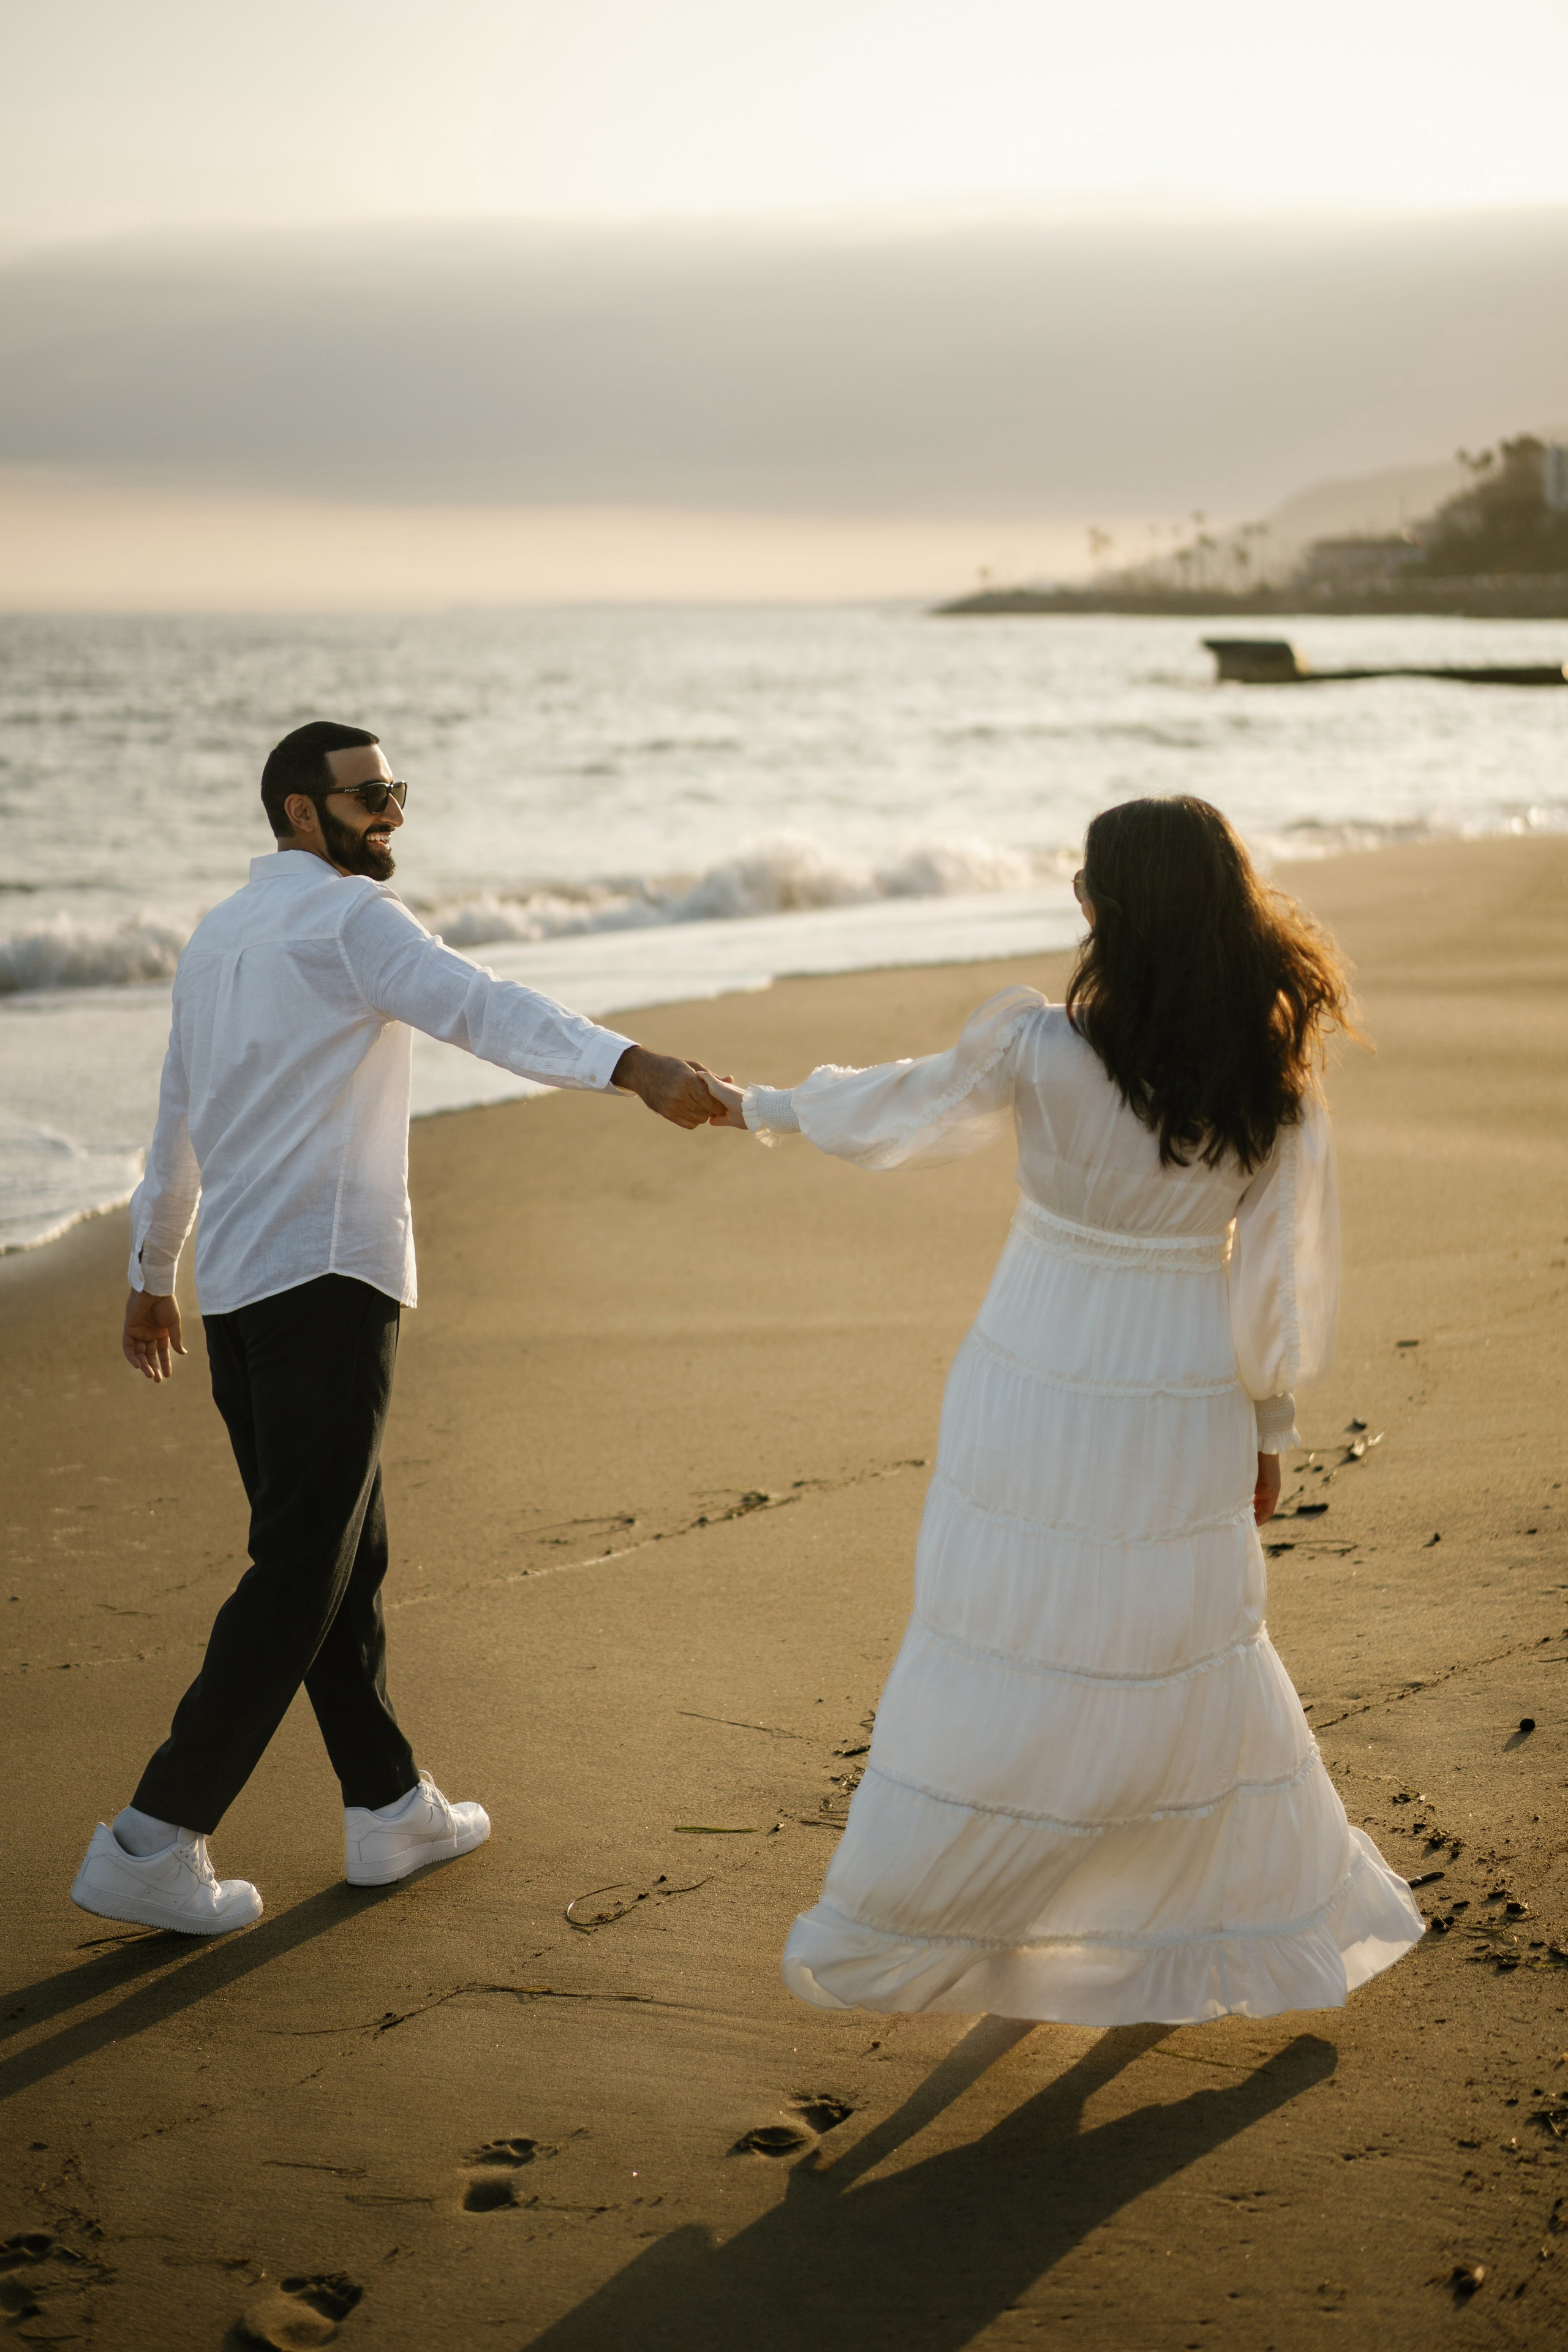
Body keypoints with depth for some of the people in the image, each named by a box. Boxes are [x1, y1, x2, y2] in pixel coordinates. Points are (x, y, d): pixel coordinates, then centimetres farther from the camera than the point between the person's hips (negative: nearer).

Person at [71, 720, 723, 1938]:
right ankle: (155, 1842, -8)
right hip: (327, 1282, -9)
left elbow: (177, 1121, 29)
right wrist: (634, 1066, -40)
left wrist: (153, 1274, 41)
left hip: (234, 1289, 9)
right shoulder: (347, 913, -7)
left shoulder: (218, 936, 20)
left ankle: (390, 1806, 23)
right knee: (299, 1573, -6)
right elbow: (481, 1007, -26)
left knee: (343, 1556, 16)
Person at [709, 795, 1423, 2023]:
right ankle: (1277, 1916, 32)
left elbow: (898, 1106, -3)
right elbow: (1282, 1273, -4)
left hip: (1045, 1394, -2)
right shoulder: (1277, 1077, -12)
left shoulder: (1042, 1051, -20)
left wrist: (765, 1105, 15)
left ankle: (894, 1932, 22)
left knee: (1000, 1657, 9)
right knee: (1197, 1662, 19)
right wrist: (1270, 1423, 9)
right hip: (1187, 1404, 2)